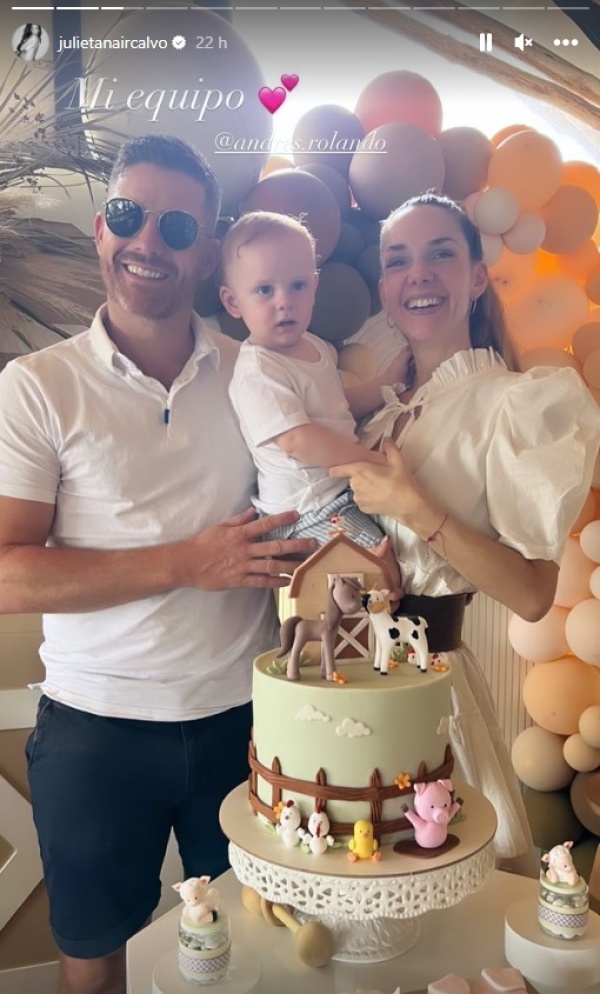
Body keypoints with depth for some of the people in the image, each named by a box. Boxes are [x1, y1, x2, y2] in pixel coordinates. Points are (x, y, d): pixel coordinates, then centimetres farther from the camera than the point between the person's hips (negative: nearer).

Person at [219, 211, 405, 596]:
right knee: (383, 557, -19)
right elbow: (296, 440, -30)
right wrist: (373, 459, -28)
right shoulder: (257, 373, -22)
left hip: (345, 484, 10)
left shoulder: (316, 347, 8)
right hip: (308, 507, -10)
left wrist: (389, 382, 12)